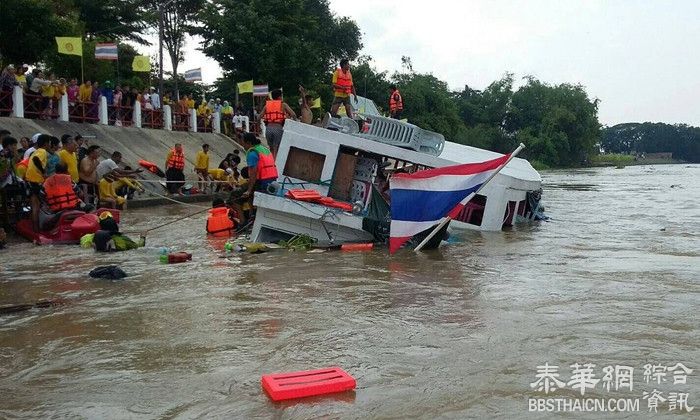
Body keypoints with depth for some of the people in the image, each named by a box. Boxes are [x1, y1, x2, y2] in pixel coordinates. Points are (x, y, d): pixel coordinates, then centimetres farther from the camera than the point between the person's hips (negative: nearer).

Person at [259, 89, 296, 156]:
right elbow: (293, 115, -2)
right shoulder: (283, 105, 6)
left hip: (269, 128, 4)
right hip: (278, 128, -3)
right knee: (276, 150, -1)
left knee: (271, 149, 17)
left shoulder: (267, 105, 15)